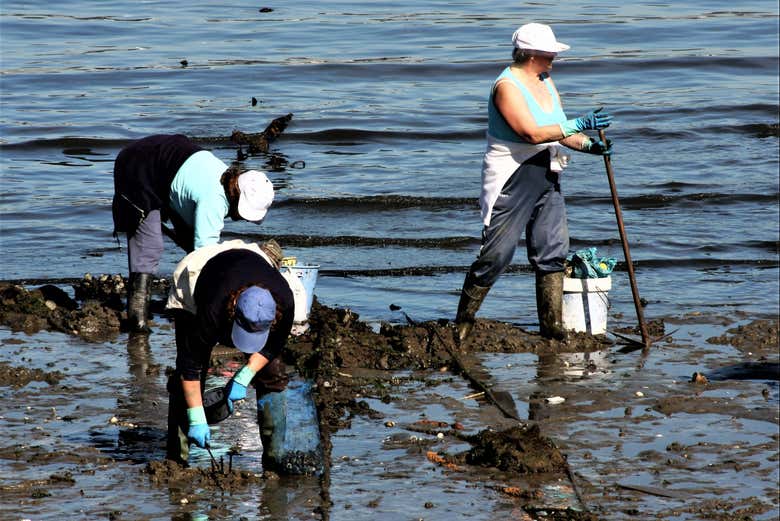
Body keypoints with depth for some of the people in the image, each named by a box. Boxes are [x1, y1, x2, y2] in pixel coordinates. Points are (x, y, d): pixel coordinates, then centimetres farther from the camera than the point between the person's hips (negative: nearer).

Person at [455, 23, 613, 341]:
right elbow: (531, 133, -25)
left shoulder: (545, 82, 12)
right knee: (496, 255, -6)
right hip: (511, 181, -8)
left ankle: (553, 327, 10)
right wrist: (579, 125, -24)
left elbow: (558, 132, 12)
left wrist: (587, 145, -6)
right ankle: (462, 323, 6)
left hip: (547, 180, 8)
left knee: (553, 253, 5)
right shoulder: (508, 85, -15)